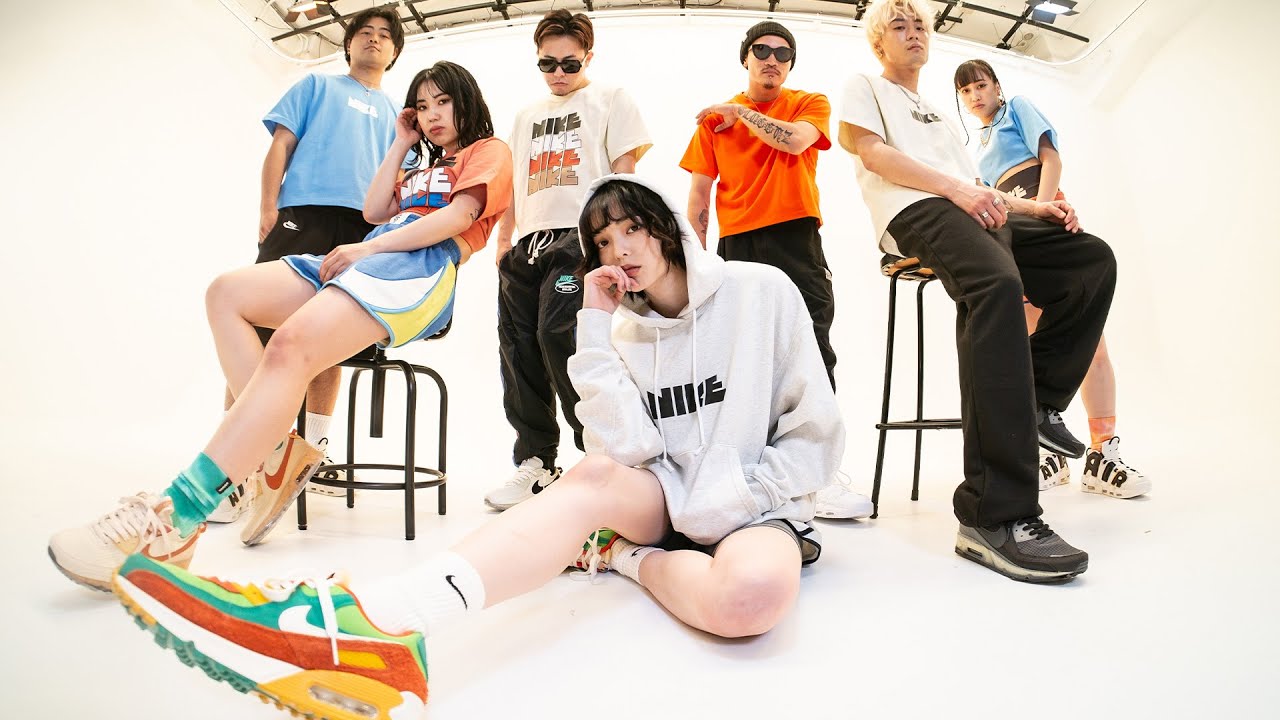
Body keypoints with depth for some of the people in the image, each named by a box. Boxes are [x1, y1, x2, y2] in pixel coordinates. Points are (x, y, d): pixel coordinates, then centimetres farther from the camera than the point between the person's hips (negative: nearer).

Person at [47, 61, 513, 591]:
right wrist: (401, 146, 29)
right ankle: (280, 448, -20)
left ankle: (178, 515, -41)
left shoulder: (488, 150, 15)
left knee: (292, 345, -33)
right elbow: (374, 211, 25)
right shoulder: (424, 168, 40)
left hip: (421, 269, -9)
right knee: (227, 294, -8)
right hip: (366, 262, 9)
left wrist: (368, 248, -10)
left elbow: (459, 215, -5)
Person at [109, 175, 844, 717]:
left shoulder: (762, 291, -5)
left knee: (751, 596, -41)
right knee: (596, 475, -34)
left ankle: (624, 557, -12)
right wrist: (595, 330, -14)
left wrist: (733, 496, -18)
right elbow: (630, 449, -11)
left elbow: (818, 434, -5)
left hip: (756, 505, -3)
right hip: (667, 499, 3)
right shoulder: (625, 328, 6)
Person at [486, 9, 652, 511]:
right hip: (527, 243, 6)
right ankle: (534, 460, 10)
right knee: (519, 349, 1)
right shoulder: (527, 117, 25)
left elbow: (623, 170, 1)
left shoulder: (610, 101, 10)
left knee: (559, 338, -18)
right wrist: (503, 241, 14)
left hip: (578, 237, -6)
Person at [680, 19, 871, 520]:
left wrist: (740, 111, -1)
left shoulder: (810, 104, 11)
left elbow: (795, 140, -12)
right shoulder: (715, 118, 14)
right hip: (737, 247, 2)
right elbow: (699, 191, 13)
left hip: (795, 239, -2)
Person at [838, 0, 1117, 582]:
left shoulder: (940, 117, 40)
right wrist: (954, 186, -13)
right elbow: (868, 148, -1)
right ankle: (995, 517, -45)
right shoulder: (865, 87, 20)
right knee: (998, 283, -36)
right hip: (917, 212, -8)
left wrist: (1036, 207, 11)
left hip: (978, 215, 8)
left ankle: (1038, 402, -8)